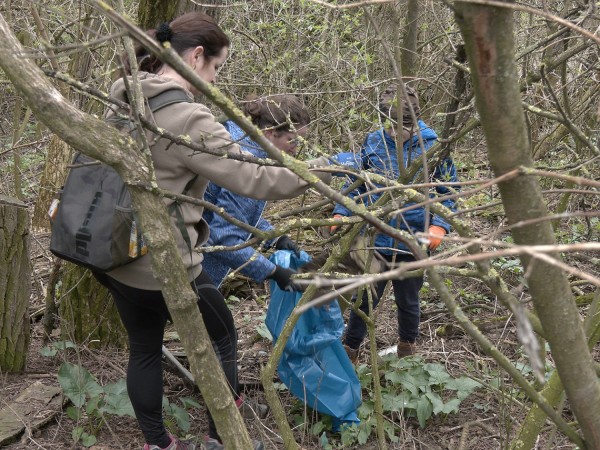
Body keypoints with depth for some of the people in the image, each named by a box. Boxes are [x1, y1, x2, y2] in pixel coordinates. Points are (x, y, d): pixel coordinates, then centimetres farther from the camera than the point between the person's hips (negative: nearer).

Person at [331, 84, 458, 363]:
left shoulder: (433, 147, -8)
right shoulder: (373, 142, -4)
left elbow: (447, 193, -2)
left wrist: (439, 226, -16)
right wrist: (341, 213, -7)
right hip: (374, 239, 0)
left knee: (407, 301, 19)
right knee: (365, 299, 9)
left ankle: (407, 349, 43)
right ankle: (349, 351, 29)